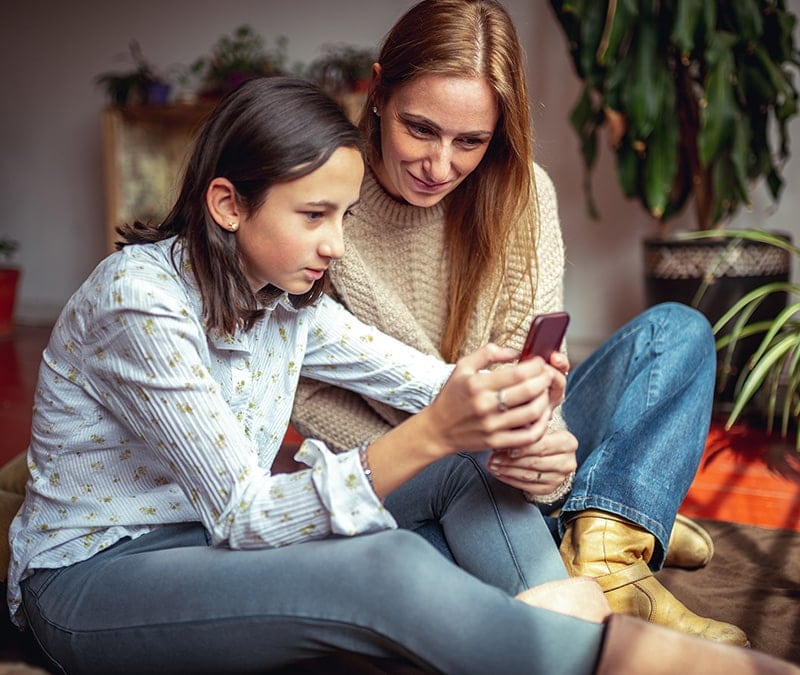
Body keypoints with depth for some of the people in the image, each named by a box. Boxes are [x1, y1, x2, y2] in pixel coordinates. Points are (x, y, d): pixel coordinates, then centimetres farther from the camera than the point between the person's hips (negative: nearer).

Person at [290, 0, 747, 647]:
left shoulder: (521, 192, -6)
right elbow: (309, 392, -10)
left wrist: (543, 448, -34)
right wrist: (432, 461, -23)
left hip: (507, 455, 4)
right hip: (402, 487, -3)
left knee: (678, 330, -12)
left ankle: (603, 549, -31)